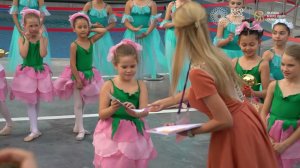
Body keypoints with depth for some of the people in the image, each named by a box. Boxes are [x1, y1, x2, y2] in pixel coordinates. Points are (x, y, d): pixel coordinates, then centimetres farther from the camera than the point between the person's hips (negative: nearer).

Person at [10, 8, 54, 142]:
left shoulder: (43, 39, -5)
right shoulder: (22, 39, -5)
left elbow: (43, 54, -22)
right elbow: (23, 54, -20)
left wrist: (40, 37, -19)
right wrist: (27, 39, -17)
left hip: (40, 72, 1)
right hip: (27, 72, -1)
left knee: (36, 101, 11)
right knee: (30, 102, -2)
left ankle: (33, 127, 24)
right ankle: (34, 130, -2)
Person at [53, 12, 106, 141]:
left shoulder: (91, 41, -2)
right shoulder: (74, 45, -17)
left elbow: (104, 31, -1)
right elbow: (72, 64, -17)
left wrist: (90, 30, -4)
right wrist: (78, 80, -18)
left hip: (89, 75, 6)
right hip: (78, 76, -6)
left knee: (84, 103, 15)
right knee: (78, 104, 3)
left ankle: (77, 126, 28)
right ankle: (81, 130, 9)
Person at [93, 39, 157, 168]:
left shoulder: (141, 85, 2)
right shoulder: (108, 86, -6)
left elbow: (145, 112, -7)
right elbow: (102, 115, -6)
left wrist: (134, 112, -28)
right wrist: (112, 109, -26)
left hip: (134, 134, 3)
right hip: (113, 134, -2)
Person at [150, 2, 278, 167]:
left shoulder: (198, 72, -28)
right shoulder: (215, 54, -3)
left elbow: (224, 121, -24)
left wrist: (189, 131, -12)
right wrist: (167, 101, 23)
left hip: (235, 134, -8)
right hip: (246, 122, 8)